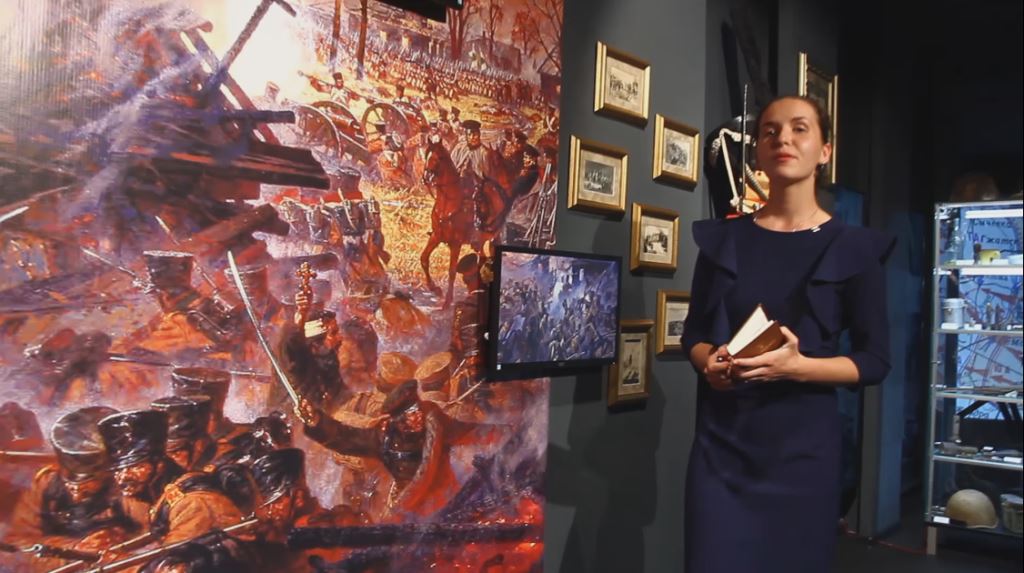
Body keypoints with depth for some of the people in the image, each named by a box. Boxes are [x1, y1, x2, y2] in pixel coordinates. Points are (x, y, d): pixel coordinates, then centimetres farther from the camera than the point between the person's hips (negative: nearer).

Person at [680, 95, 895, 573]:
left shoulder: (853, 248, -1)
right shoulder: (722, 239, 5)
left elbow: (875, 360, -2)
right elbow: (694, 333, 10)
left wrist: (797, 366, -19)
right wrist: (709, 362, -12)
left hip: (802, 440, -1)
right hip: (720, 437, 1)